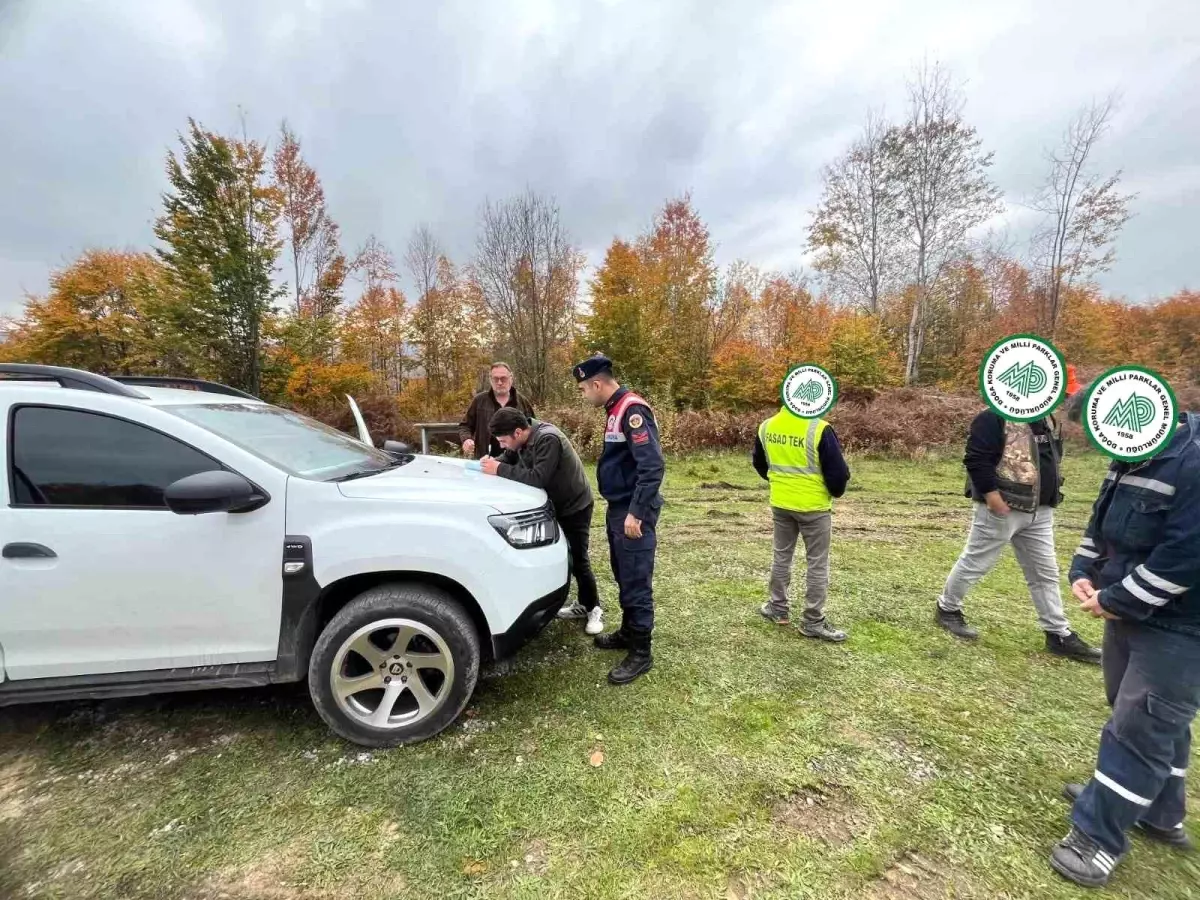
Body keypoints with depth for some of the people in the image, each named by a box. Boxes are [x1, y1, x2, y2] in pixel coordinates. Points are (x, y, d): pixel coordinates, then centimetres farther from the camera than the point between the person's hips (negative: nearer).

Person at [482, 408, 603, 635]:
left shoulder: (548, 439, -31)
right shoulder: (524, 439, -4)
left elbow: (538, 478, -38)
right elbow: (511, 459, 7)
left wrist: (499, 469, -35)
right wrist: (493, 462, -14)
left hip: (575, 506, -8)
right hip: (553, 505, 8)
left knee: (578, 559, -3)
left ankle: (594, 610, 16)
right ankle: (583, 605, 24)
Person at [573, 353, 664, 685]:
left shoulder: (632, 409, -19)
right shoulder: (616, 408, 12)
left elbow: (653, 465, -26)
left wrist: (636, 512, -25)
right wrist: (621, 509, 19)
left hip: (632, 513, -10)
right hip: (617, 509, 10)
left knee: (636, 583, 1)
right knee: (623, 578, 20)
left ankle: (641, 653, 13)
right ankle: (628, 633, 36)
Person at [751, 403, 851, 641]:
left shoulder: (766, 427, -1)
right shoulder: (819, 429, -19)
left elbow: (759, 463, 13)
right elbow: (838, 471, -15)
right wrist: (836, 491, 6)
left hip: (780, 504, 5)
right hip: (813, 507, -5)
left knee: (782, 556, 19)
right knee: (818, 564, 7)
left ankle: (777, 609, 30)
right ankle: (813, 622, 16)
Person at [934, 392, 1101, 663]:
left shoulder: (1048, 421, 12)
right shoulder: (995, 418, -16)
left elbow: (1051, 459, 24)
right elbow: (975, 459, -22)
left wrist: (1051, 492, 13)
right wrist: (991, 494, -24)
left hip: (1039, 511, 8)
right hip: (1002, 509, -8)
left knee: (1045, 571, 13)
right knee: (975, 563, 4)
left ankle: (1059, 635, 24)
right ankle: (947, 608, 23)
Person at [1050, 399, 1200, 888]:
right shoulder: (1131, 459, 3)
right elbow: (1101, 523, 12)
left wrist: (1115, 600, -18)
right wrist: (1084, 573, -1)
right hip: (1131, 611, 9)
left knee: (1138, 728, -2)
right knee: (1154, 720, 22)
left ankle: (1098, 837, 11)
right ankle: (1159, 815, 40)